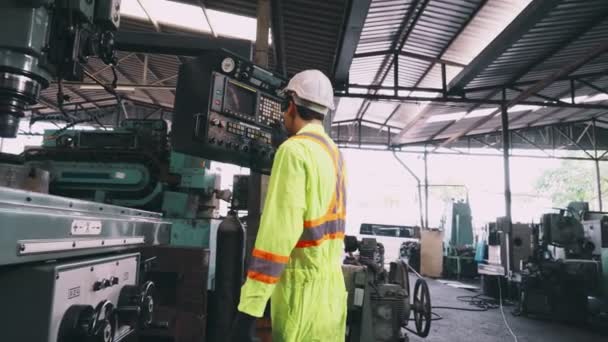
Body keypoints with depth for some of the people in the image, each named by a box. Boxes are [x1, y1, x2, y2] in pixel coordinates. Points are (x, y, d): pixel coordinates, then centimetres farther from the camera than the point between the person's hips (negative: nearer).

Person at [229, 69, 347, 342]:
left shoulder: (295, 149, -15)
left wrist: (249, 308, -20)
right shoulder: (334, 153, 11)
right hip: (331, 281, 8)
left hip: (304, 285, -8)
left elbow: (279, 230, -22)